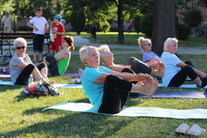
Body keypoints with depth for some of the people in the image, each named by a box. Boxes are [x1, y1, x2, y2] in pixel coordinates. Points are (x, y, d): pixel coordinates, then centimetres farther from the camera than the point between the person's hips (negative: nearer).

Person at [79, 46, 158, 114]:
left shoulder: (101, 68, 20)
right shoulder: (88, 73, -7)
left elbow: (119, 74, 5)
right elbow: (109, 77, -19)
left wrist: (137, 77, -12)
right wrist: (135, 77, -24)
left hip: (116, 105, 9)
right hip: (104, 107, -9)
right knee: (110, 79, -33)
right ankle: (143, 89, -34)